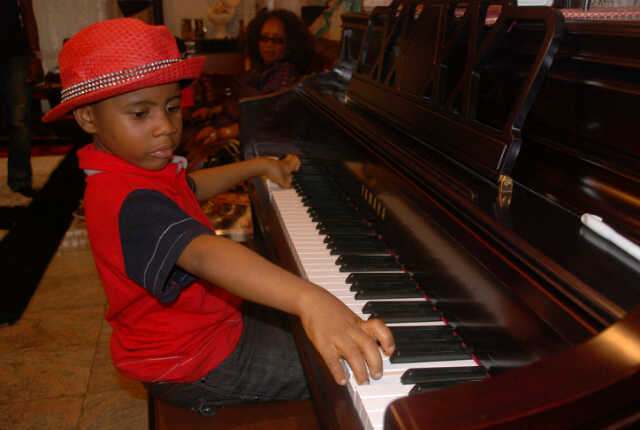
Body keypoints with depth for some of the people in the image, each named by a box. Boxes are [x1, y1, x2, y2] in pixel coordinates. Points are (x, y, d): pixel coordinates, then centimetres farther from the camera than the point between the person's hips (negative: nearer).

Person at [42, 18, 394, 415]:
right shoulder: (128, 201, -34)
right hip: (191, 362, -10)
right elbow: (205, 255, -52)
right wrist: (310, 300, -66)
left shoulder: (135, 167, 2)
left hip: (209, 316, 10)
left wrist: (259, 166, 28)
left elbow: (190, 187, 24)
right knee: (346, 374, -10)